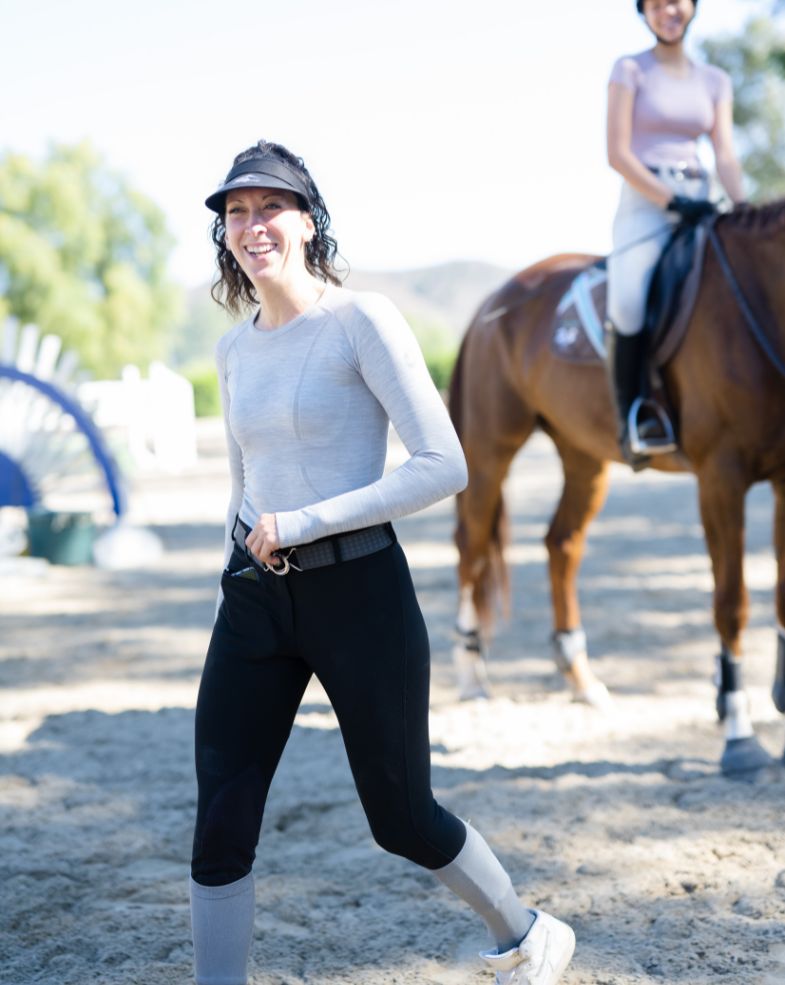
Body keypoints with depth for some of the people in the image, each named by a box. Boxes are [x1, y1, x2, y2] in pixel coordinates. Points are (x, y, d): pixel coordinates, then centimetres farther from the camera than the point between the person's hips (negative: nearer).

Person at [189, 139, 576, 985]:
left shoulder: (363, 322, -10)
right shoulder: (235, 350, 11)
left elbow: (444, 467, -17)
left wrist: (303, 523, -18)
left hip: (357, 592, -5)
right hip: (253, 601, 5)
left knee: (402, 820, 9)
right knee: (219, 829, -3)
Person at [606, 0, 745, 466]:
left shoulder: (715, 81, 16)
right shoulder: (631, 71, 3)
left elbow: (726, 155, 9)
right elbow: (618, 153, -4)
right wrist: (671, 201, -15)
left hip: (697, 204, 5)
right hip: (645, 203, -4)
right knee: (629, 302, -30)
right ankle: (634, 415, -19)